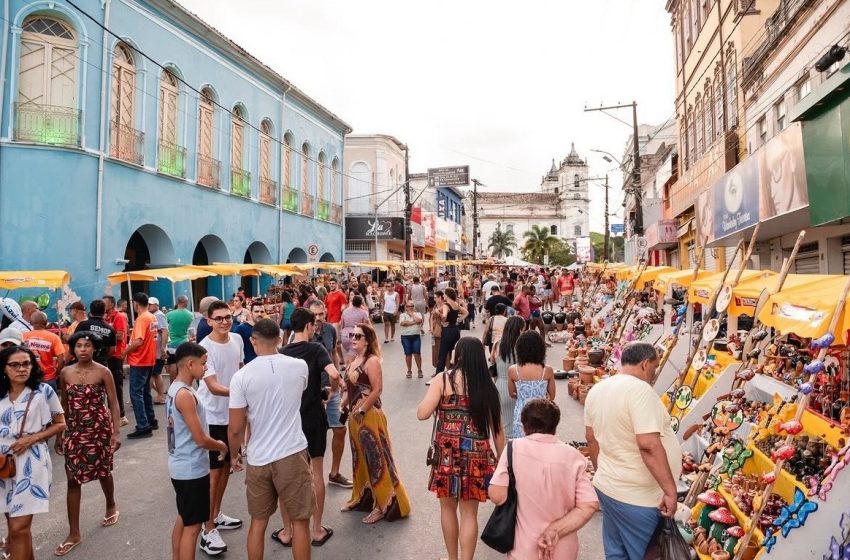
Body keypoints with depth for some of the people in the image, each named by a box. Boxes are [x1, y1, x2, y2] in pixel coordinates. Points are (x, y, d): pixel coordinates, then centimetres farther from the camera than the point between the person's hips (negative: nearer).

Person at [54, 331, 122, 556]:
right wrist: (59, 434, 10)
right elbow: (64, 405, 9)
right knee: (73, 479, 1)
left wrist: (117, 432, -17)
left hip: (100, 429, -3)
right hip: (74, 431, 3)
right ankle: (74, 533, 10)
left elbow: (113, 403, -10)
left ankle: (111, 506, 42)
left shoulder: (103, 372, -10)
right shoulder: (65, 373, 0)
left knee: (103, 471, 14)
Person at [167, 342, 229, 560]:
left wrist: (214, 444, 10)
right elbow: (200, 439, -23)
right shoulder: (185, 394, -24)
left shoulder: (175, 388, 6)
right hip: (191, 470, -10)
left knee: (183, 519, 23)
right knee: (192, 526, 2)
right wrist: (221, 446, -5)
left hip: (181, 466, 10)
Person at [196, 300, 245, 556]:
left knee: (227, 465, 17)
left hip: (232, 413, 7)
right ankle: (208, 530, 10)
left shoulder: (237, 339, 0)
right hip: (212, 417, -7)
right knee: (214, 470, -2)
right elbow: (213, 387, -26)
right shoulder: (205, 348, -21)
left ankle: (217, 515, 35)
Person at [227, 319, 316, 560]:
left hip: (258, 458, 1)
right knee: (300, 521, 12)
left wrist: (234, 455, 12)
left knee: (258, 522, 18)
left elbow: (235, 429, -6)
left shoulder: (241, 376, -10)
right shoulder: (300, 366, -6)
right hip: (292, 454, 0)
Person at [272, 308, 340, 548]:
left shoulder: (281, 353, -2)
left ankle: (286, 531, 23)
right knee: (317, 473, 11)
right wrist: (333, 389, -7)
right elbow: (333, 374, -27)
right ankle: (317, 530, 20)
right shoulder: (316, 349, -11)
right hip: (313, 418, -2)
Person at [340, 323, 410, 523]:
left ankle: (384, 504, 11)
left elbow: (377, 390, -21)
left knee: (376, 459, 0)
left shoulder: (372, 361, -16)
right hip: (354, 417, 9)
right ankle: (361, 497, 35)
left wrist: (361, 410, -17)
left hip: (369, 416, -9)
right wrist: (343, 405, 6)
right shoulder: (354, 361, 9)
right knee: (359, 458, 20)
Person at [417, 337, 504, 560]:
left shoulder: (443, 379, -7)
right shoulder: (487, 386, 0)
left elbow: (422, 413, -12)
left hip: (447, 452, -1)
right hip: (476, 454, 1)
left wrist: (435, 398, 8)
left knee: (448, 507, 19)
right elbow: (496, 429, 3)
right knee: (469, 513, 10)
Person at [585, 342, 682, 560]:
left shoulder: (597, 389, 5)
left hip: (606, 487, 8)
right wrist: (670, 491, -21)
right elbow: (649, 445, -28)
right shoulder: (639, 389, -21)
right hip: (637, 496, -8)